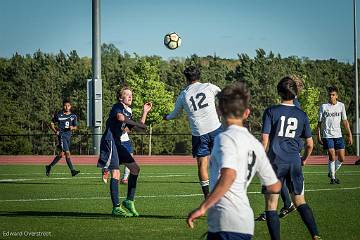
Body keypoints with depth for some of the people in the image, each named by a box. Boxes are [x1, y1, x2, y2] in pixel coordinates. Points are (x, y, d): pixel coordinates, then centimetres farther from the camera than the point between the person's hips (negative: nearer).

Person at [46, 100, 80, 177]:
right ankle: (72, 170, -16)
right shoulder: (58, 115, -1)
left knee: (61, 154, 12)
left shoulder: (73, 116, 9)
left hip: (68, 135, 6)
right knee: (67, 153, -16)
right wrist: (55, 131, -6)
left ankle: (49, 167, 26)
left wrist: (73, 128, -9)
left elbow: (75, 126, 14)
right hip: (62, 135, -6)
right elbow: (52, 124, 8)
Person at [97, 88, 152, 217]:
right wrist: (138, 123, -22)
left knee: (135, 168, 8)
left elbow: (139, 128, 25)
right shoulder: (118, 107, -4)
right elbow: (120, 117, -27)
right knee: (115, 174, -13)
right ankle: (116, 208, -12)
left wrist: (145, 112, 24)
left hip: (117, 143, 10)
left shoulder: (126, 112, 23)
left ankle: (129, 201, 12)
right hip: (109, 141, -10)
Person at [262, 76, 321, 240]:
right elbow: (310, 144, 11)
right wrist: (304, 159, 28)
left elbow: (264, 139, -8)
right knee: (300, 201, 16)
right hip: (294, 162, 4)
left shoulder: (271, 112, -3)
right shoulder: (302, 115, 6)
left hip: (276, 162, -4)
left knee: (271, 205, 2)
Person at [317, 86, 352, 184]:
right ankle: (332, 177, 2)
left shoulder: (341, 105, 6)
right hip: (327, 136, -3)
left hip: (338, 135, 3)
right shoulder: (324, 106, -1)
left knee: (341, 158, 0)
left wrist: (350, 134, 6)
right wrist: (318, 135, -3)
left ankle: (332, 172, 24)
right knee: (332, 157, -13)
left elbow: (345, 121, 10)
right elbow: (319, 122, 3)